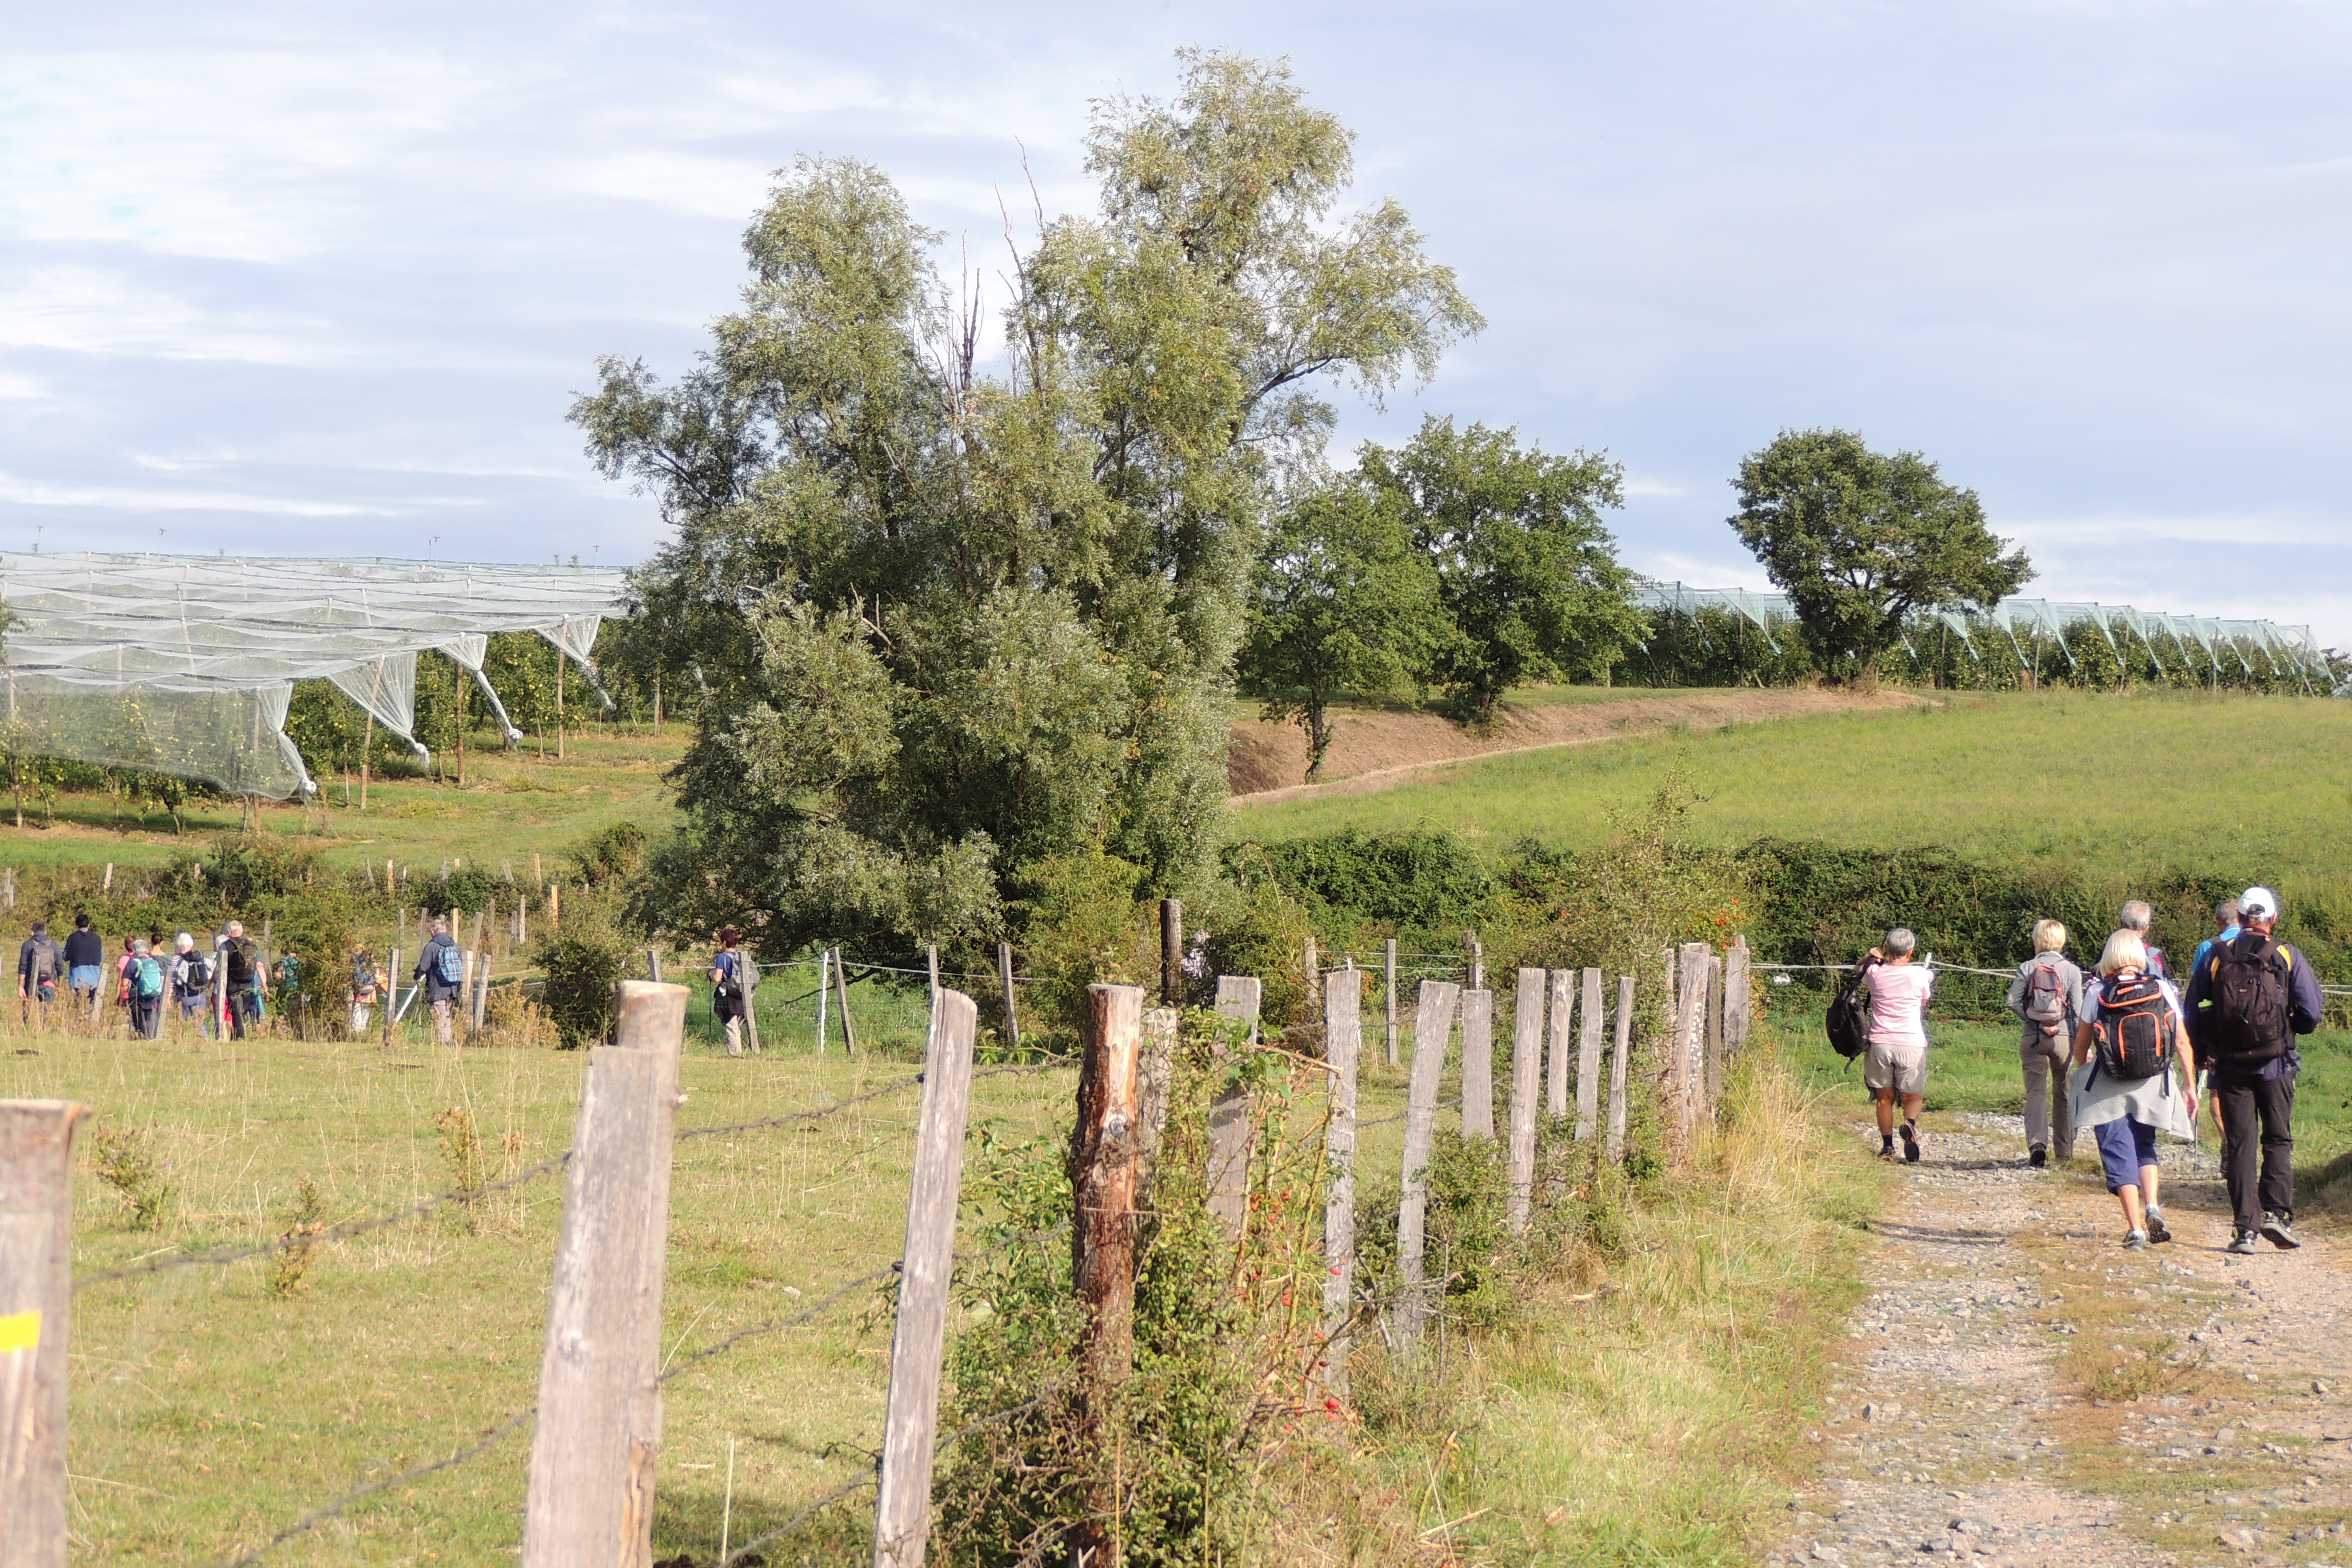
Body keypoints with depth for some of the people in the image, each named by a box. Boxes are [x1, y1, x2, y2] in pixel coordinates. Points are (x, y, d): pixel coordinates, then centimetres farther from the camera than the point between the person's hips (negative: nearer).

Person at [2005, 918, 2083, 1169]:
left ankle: (2037, 1144, -18)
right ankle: (2064, 1152, 18)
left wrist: (2032, 1021, -1)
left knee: (2036, 1092, 2)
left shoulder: (2027, 968, -1)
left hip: (2032, 1038, 0)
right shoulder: (2071, 970, -2)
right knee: (2065, 1093, 12)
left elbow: (2013, 1002, -10)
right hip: (2063, 1037, 0)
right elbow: (2078, 1009, -6)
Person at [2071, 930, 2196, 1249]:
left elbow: (2081, 1046, 1)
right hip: (2152, 1087, 2)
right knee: (2145, 1148, 22)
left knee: (2120, 1156, 4)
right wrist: (2189, 1087, 8)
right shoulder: (2163, 990, -3)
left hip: (2107, 1092, -2)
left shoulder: (2097, 993, -6)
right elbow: (2183, 1043, -2)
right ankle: (2152, 1207, 0)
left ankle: (2136, 1229, -2)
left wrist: (2082, 1066, 22)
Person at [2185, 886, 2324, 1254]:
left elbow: (2193, 1016, 3)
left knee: (2239, 1145, 4)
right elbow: (2311, 1012, -8)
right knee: (2279, 1140, 11)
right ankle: (2276, 1212, -2)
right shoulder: (2288, 958, -4)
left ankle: (2245, 1227, 1)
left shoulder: (2215, 957, 0)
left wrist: (2205, 1054, 18)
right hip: (2276, 1065, -1)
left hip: (2230, 1067, 1)